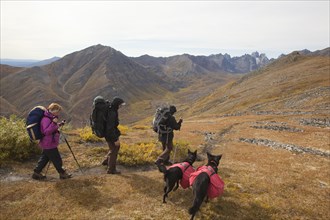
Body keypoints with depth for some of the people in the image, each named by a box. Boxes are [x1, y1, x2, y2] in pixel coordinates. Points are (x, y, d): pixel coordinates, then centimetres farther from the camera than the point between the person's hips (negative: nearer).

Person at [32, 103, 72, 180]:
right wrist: (54, 123, -37)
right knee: (57, 159, 4)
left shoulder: (50, 118, 10)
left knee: (44, 158, 19)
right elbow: (46, 131, -30)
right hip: (49, 144, -10)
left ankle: (36, 173, 28)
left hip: (47, 144, 10)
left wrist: (59, 124, 15)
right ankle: (62, 173, 18)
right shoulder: (46, 119, -22)